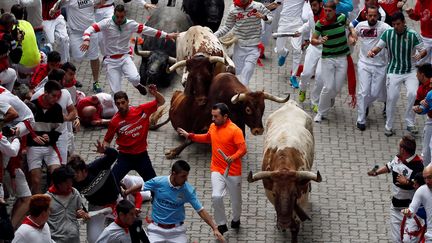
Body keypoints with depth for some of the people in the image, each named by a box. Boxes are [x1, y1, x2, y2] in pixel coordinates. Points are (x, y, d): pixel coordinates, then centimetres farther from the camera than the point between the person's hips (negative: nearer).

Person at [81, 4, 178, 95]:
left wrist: (167, 35, 8)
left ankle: (137, 85, 12)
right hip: (111, 61, -1)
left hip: (125, 57, 1)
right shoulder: (106, 23, -9)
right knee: (116, 93, -6)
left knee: (134, 78, -25)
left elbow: (147, 30, 5)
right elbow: (90, 29, -17)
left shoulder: (131, 24, -2)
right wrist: (86, 40, -39)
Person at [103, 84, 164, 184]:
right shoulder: (115, 121, -11)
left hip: (142, 155, 2)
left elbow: (161, 102, 2)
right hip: (125, 157, -2)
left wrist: (155, 93, -19)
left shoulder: (141, 110, -7)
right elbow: (107, 140, 0)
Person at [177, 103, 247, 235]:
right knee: (216, 197, -16)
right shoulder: (213, 127, 0)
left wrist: (233, 157, -41)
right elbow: (208, 138, 23)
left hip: (233, 172, -4)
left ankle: (236, 220, 44)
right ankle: (221, 224, 3)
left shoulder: (235, 130, -19)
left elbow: (243, 149, -22)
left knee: (236, 199, 13)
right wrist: (190, 136, 18)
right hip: (217, 170, 4)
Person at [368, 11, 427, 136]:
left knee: (412, 94, -21)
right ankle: (388, 126, 16)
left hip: (410, 71, -1)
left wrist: (420, 55, -30)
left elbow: (423, 50, -7)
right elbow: (379, 47, 1)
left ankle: (410, 124, -7)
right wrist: (372, 51, -22)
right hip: (393, 72, 1)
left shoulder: (413, 35, -11)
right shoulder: (388, 33, -5)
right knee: (392, 98, -2)